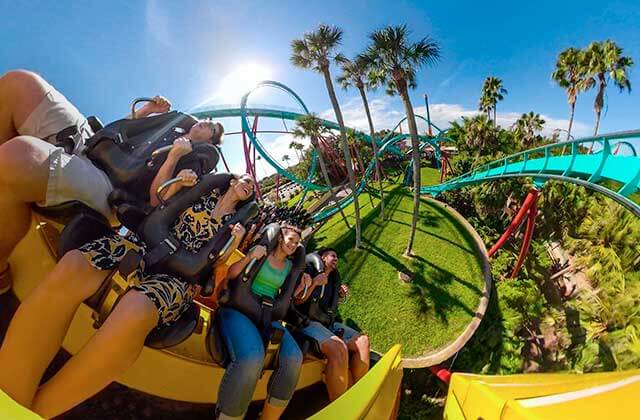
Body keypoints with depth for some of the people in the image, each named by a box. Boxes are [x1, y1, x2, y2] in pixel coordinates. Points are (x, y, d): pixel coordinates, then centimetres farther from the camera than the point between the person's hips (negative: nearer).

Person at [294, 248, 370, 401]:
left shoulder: (334, 279, 18)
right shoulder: (310, 271, -3)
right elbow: (297, 302, -8)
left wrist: (340, 295, 11)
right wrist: (314, 283, -18)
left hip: (327, 323, 8)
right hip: (307, 322, -7)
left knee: (362, 341, -12)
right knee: (339, 348, -32)